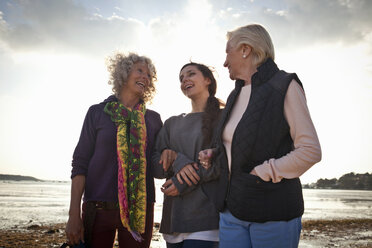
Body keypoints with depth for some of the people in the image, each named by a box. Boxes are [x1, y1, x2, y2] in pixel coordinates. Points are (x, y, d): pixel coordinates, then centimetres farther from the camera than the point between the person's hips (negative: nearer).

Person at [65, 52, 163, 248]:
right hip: (99, 208, -1)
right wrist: (74, 215, -6)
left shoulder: (153, 119, 10)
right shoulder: (97, 112, 4)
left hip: (139, 209, 2)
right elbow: (80, 164, 1)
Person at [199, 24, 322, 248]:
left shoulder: (285, 86, -6)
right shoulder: (236, 95, 15)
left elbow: (310, 151, -11)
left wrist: (263, 172, -15)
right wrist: (214, 155, 6)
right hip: (232, 208, 6)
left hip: (273, 211, -6)